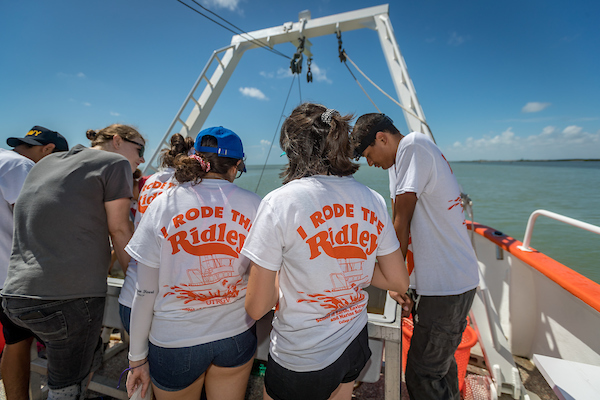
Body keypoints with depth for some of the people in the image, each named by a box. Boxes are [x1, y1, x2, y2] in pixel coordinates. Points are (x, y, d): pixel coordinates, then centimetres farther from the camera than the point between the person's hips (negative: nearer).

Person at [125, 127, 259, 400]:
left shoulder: (163, 205, -12)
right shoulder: (255, 206, -11)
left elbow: (145, 292, -9)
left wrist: (137, 358, 4)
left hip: (175, 342, 0)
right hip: (236, 336, 1)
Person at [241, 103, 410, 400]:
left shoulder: (280, 202, -23)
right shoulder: (373, 201, -8)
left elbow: (256, 307, -19)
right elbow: (399, 281, 1)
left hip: (301, 364, -4)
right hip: (355, 346, 5)